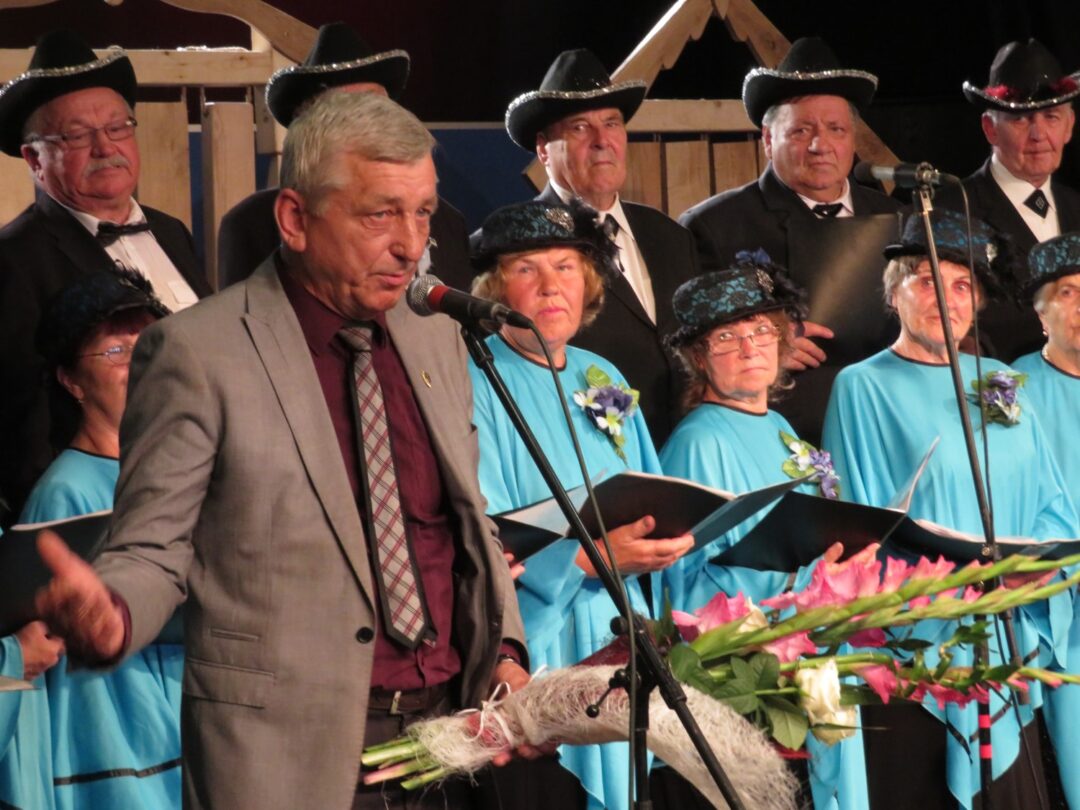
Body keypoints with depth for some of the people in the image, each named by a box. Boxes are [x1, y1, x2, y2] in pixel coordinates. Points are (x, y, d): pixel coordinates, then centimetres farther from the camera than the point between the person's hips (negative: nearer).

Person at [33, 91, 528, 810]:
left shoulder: (438, 340, 11)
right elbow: (153, 553, -8)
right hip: (292, 752, -6)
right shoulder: (197, 351, -9)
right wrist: (109, 617, -29)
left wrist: (502, 650, 3)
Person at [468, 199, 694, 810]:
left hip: (621, 638, 6)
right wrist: (590, 558, -27)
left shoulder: (603, 379, 14)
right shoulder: (476, 386, -7)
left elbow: (651, 503, 16)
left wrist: (665, 534, -7)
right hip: (535, 642, -6)